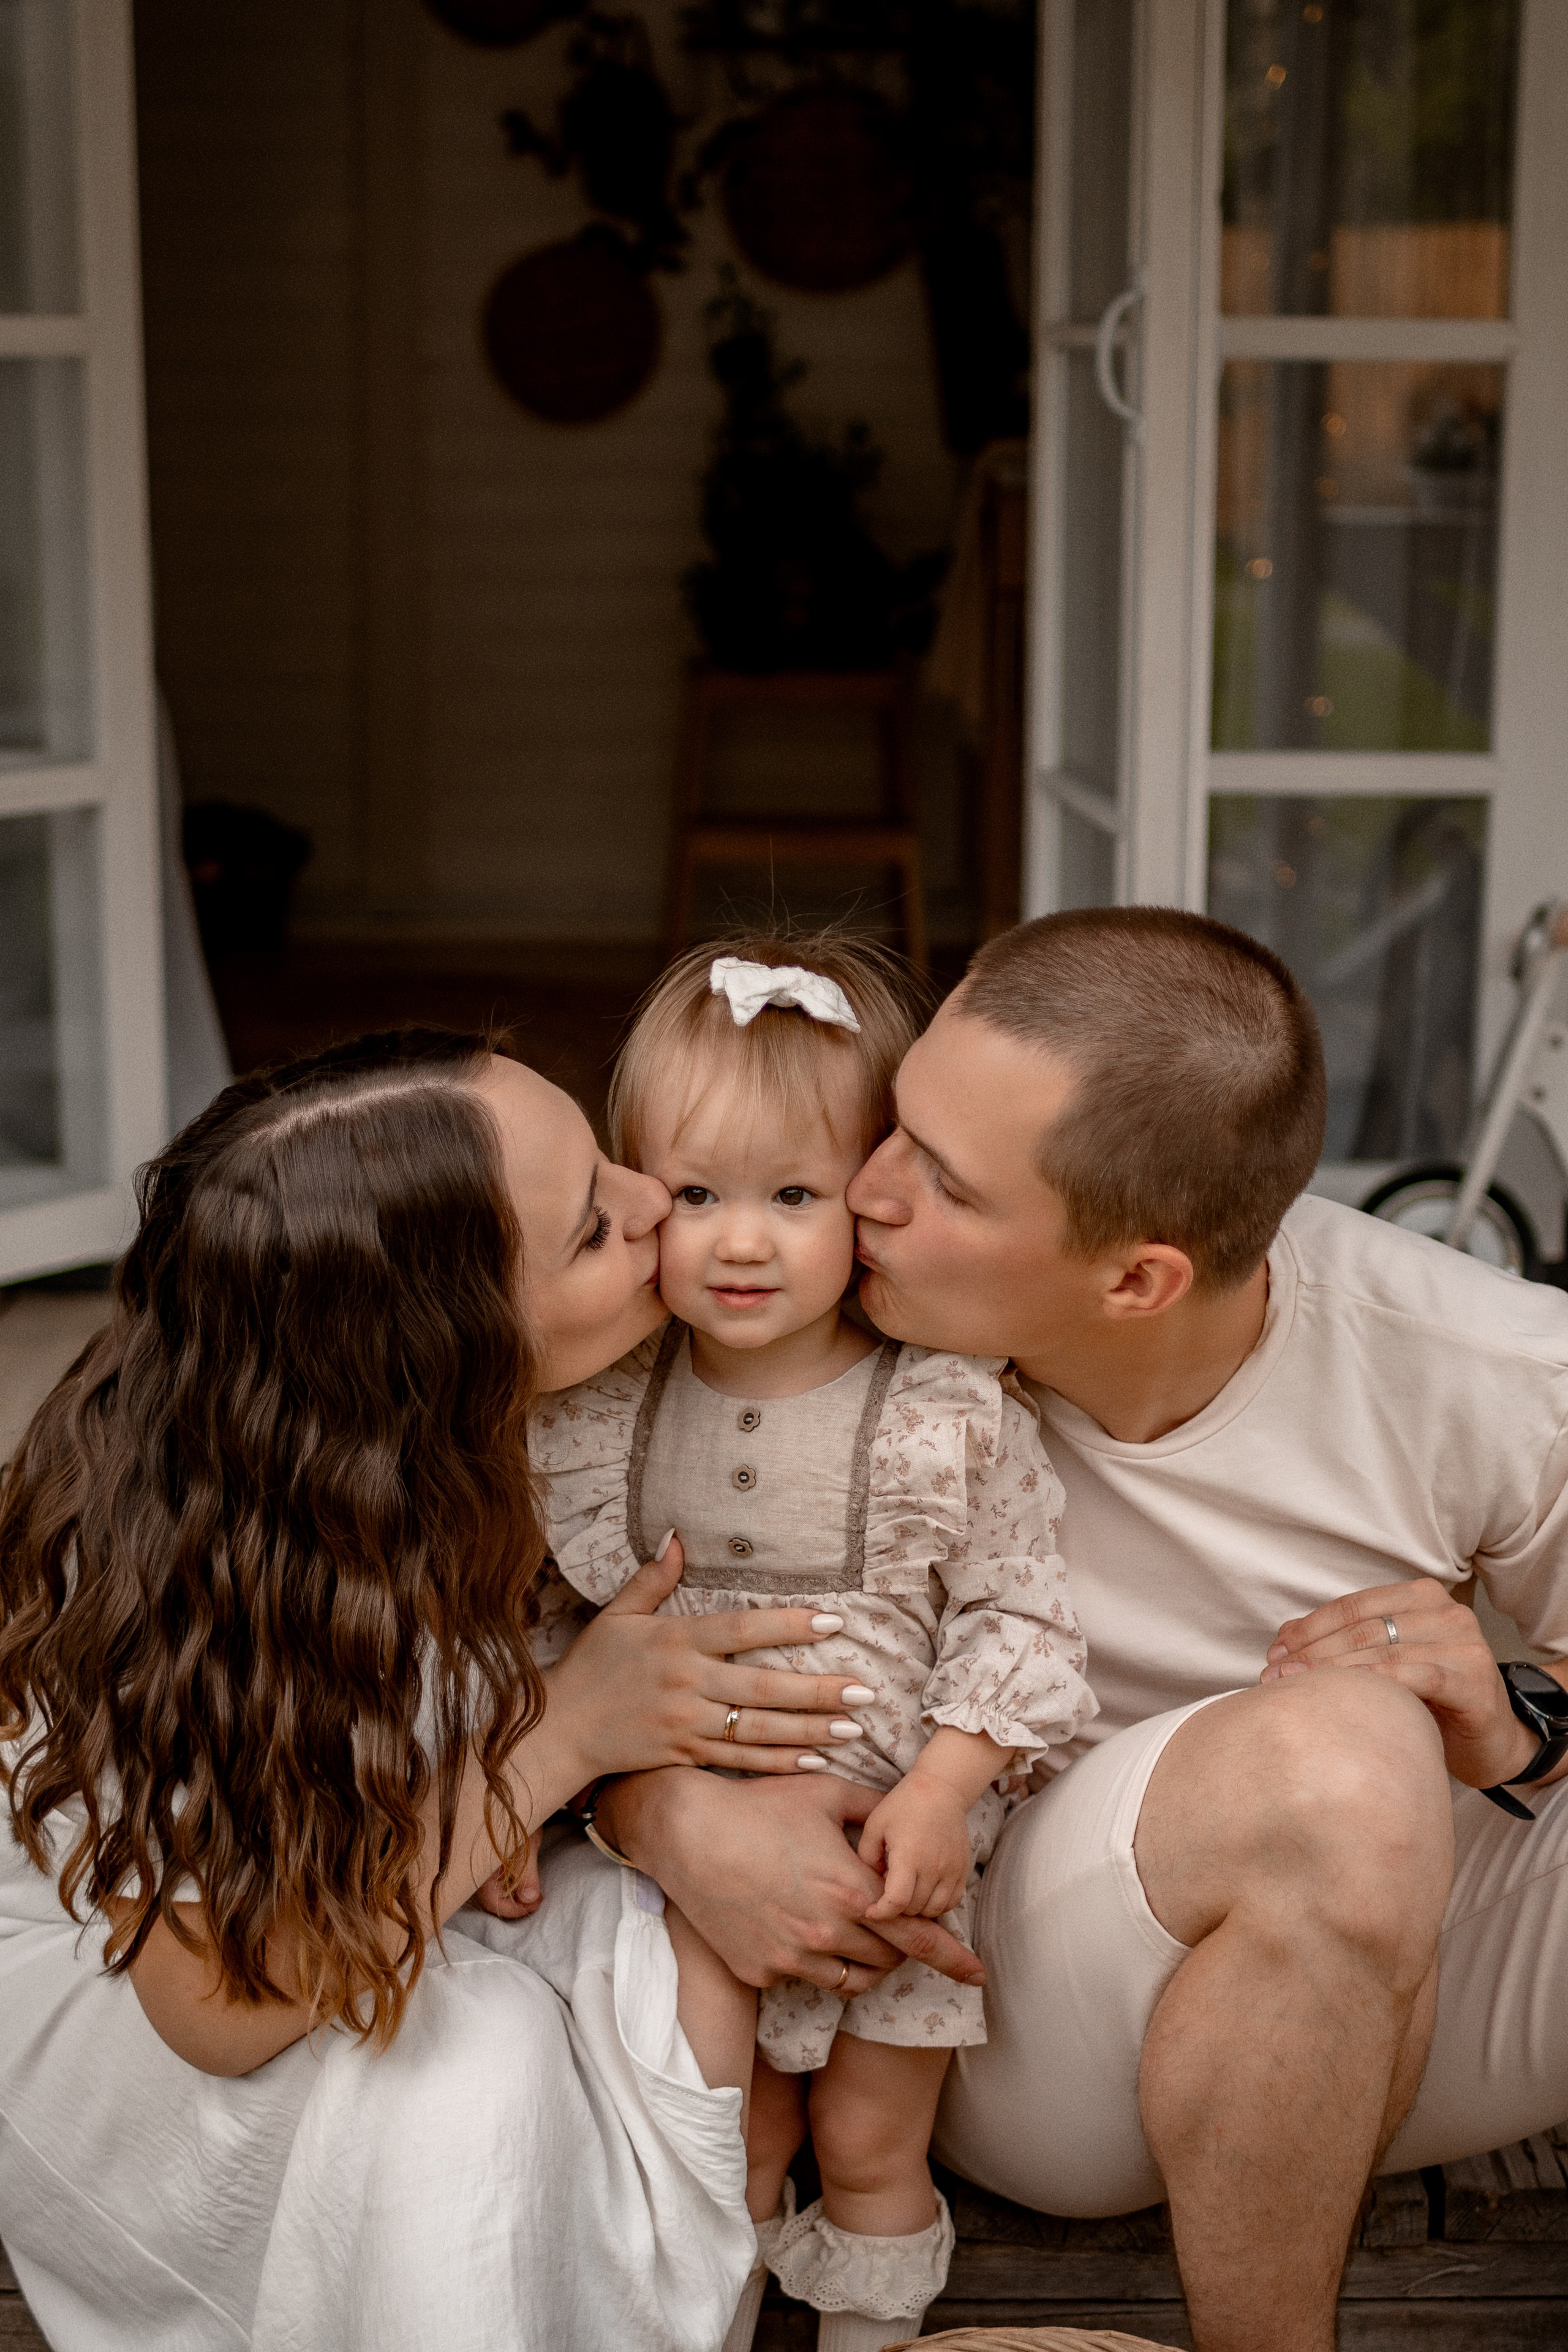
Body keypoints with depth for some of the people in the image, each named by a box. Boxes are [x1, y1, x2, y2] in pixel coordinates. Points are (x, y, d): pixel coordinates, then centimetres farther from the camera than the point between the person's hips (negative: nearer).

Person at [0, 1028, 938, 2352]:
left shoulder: (457, 1438, -17)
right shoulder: (154, 1566, -34)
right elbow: (221, 2005, -29)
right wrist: (566, 1730, -29)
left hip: (373, 1902, 6)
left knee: (683, 1969, -18)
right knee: (465, 2045, -31)